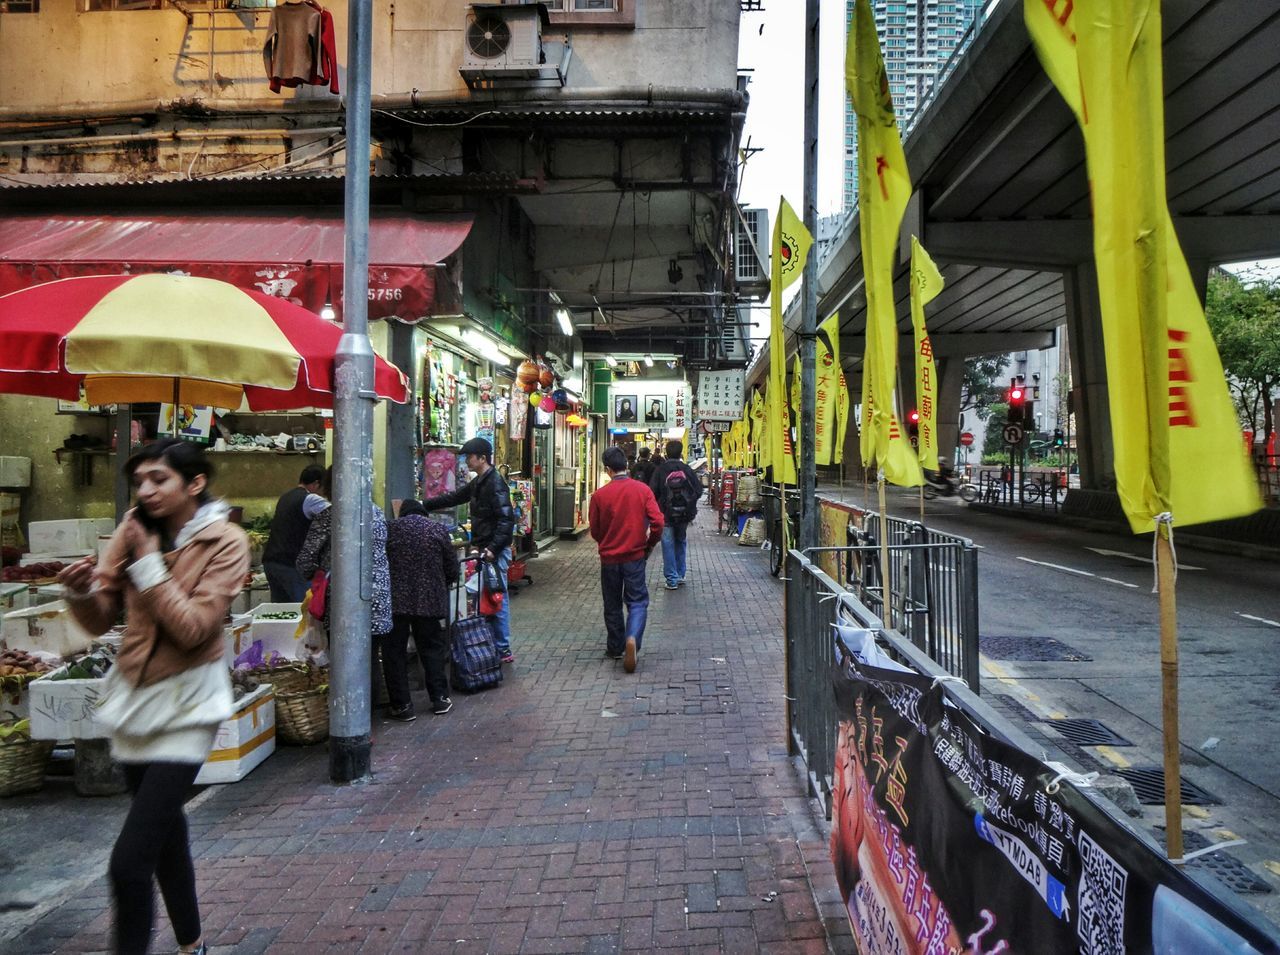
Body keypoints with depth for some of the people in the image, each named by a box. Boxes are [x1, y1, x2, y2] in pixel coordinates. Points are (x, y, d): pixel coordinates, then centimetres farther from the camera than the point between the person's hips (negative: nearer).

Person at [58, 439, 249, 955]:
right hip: (132, 694, 6)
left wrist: (147, 561, -20)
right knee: (165, 833, 21)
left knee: (130, 859, -13)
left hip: (184, 703, -6)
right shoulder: (134, 527, 0)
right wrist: (82, 590, -19)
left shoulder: (224, 542, -13)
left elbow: (193, 629, -21)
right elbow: (101, 619, 1)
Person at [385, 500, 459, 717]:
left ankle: (401, 704, 9)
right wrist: (442, 586, 23)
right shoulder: (437, 528, 4)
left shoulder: (390, 529, 3)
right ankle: (440, 698, 17)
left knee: (394, 651, 8)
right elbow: (452, 568, 6)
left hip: (394, 600, -1)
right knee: (431, 648, 14)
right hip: (429, 600, 1)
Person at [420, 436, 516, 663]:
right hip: (485, 548, 10)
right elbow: (453, 498, 25)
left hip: (495, 551, -9)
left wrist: (493, 548, -25)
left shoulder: (495, 483, -15)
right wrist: (424, 505, 20)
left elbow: (507, 519, -21)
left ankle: (503, 650, 4)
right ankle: (498, 646, 20)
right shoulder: (478, 483, 15)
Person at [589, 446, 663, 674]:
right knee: (637, 601, 7)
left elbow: (594, 530, 1)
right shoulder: (642, 490, -7)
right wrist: (650, 544, 6)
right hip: (635, 555, 0)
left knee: (612, 604, 15)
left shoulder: (599, 495, -8)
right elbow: (657, 521, -11)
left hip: (609, 557, 0)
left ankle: (615, 648, 24)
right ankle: (633, 638, -17)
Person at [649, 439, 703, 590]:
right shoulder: (687, 469, -2)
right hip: (684, 515, 3)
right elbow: (698, 489, -1)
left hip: (666, 514, -3)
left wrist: (657, 507, 6)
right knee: (681, 542, 19)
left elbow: (653, 492, -11)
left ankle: (672, 580, 1)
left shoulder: (660, 470, -9)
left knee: (668, 545, 3)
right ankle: (680, 576, 24)